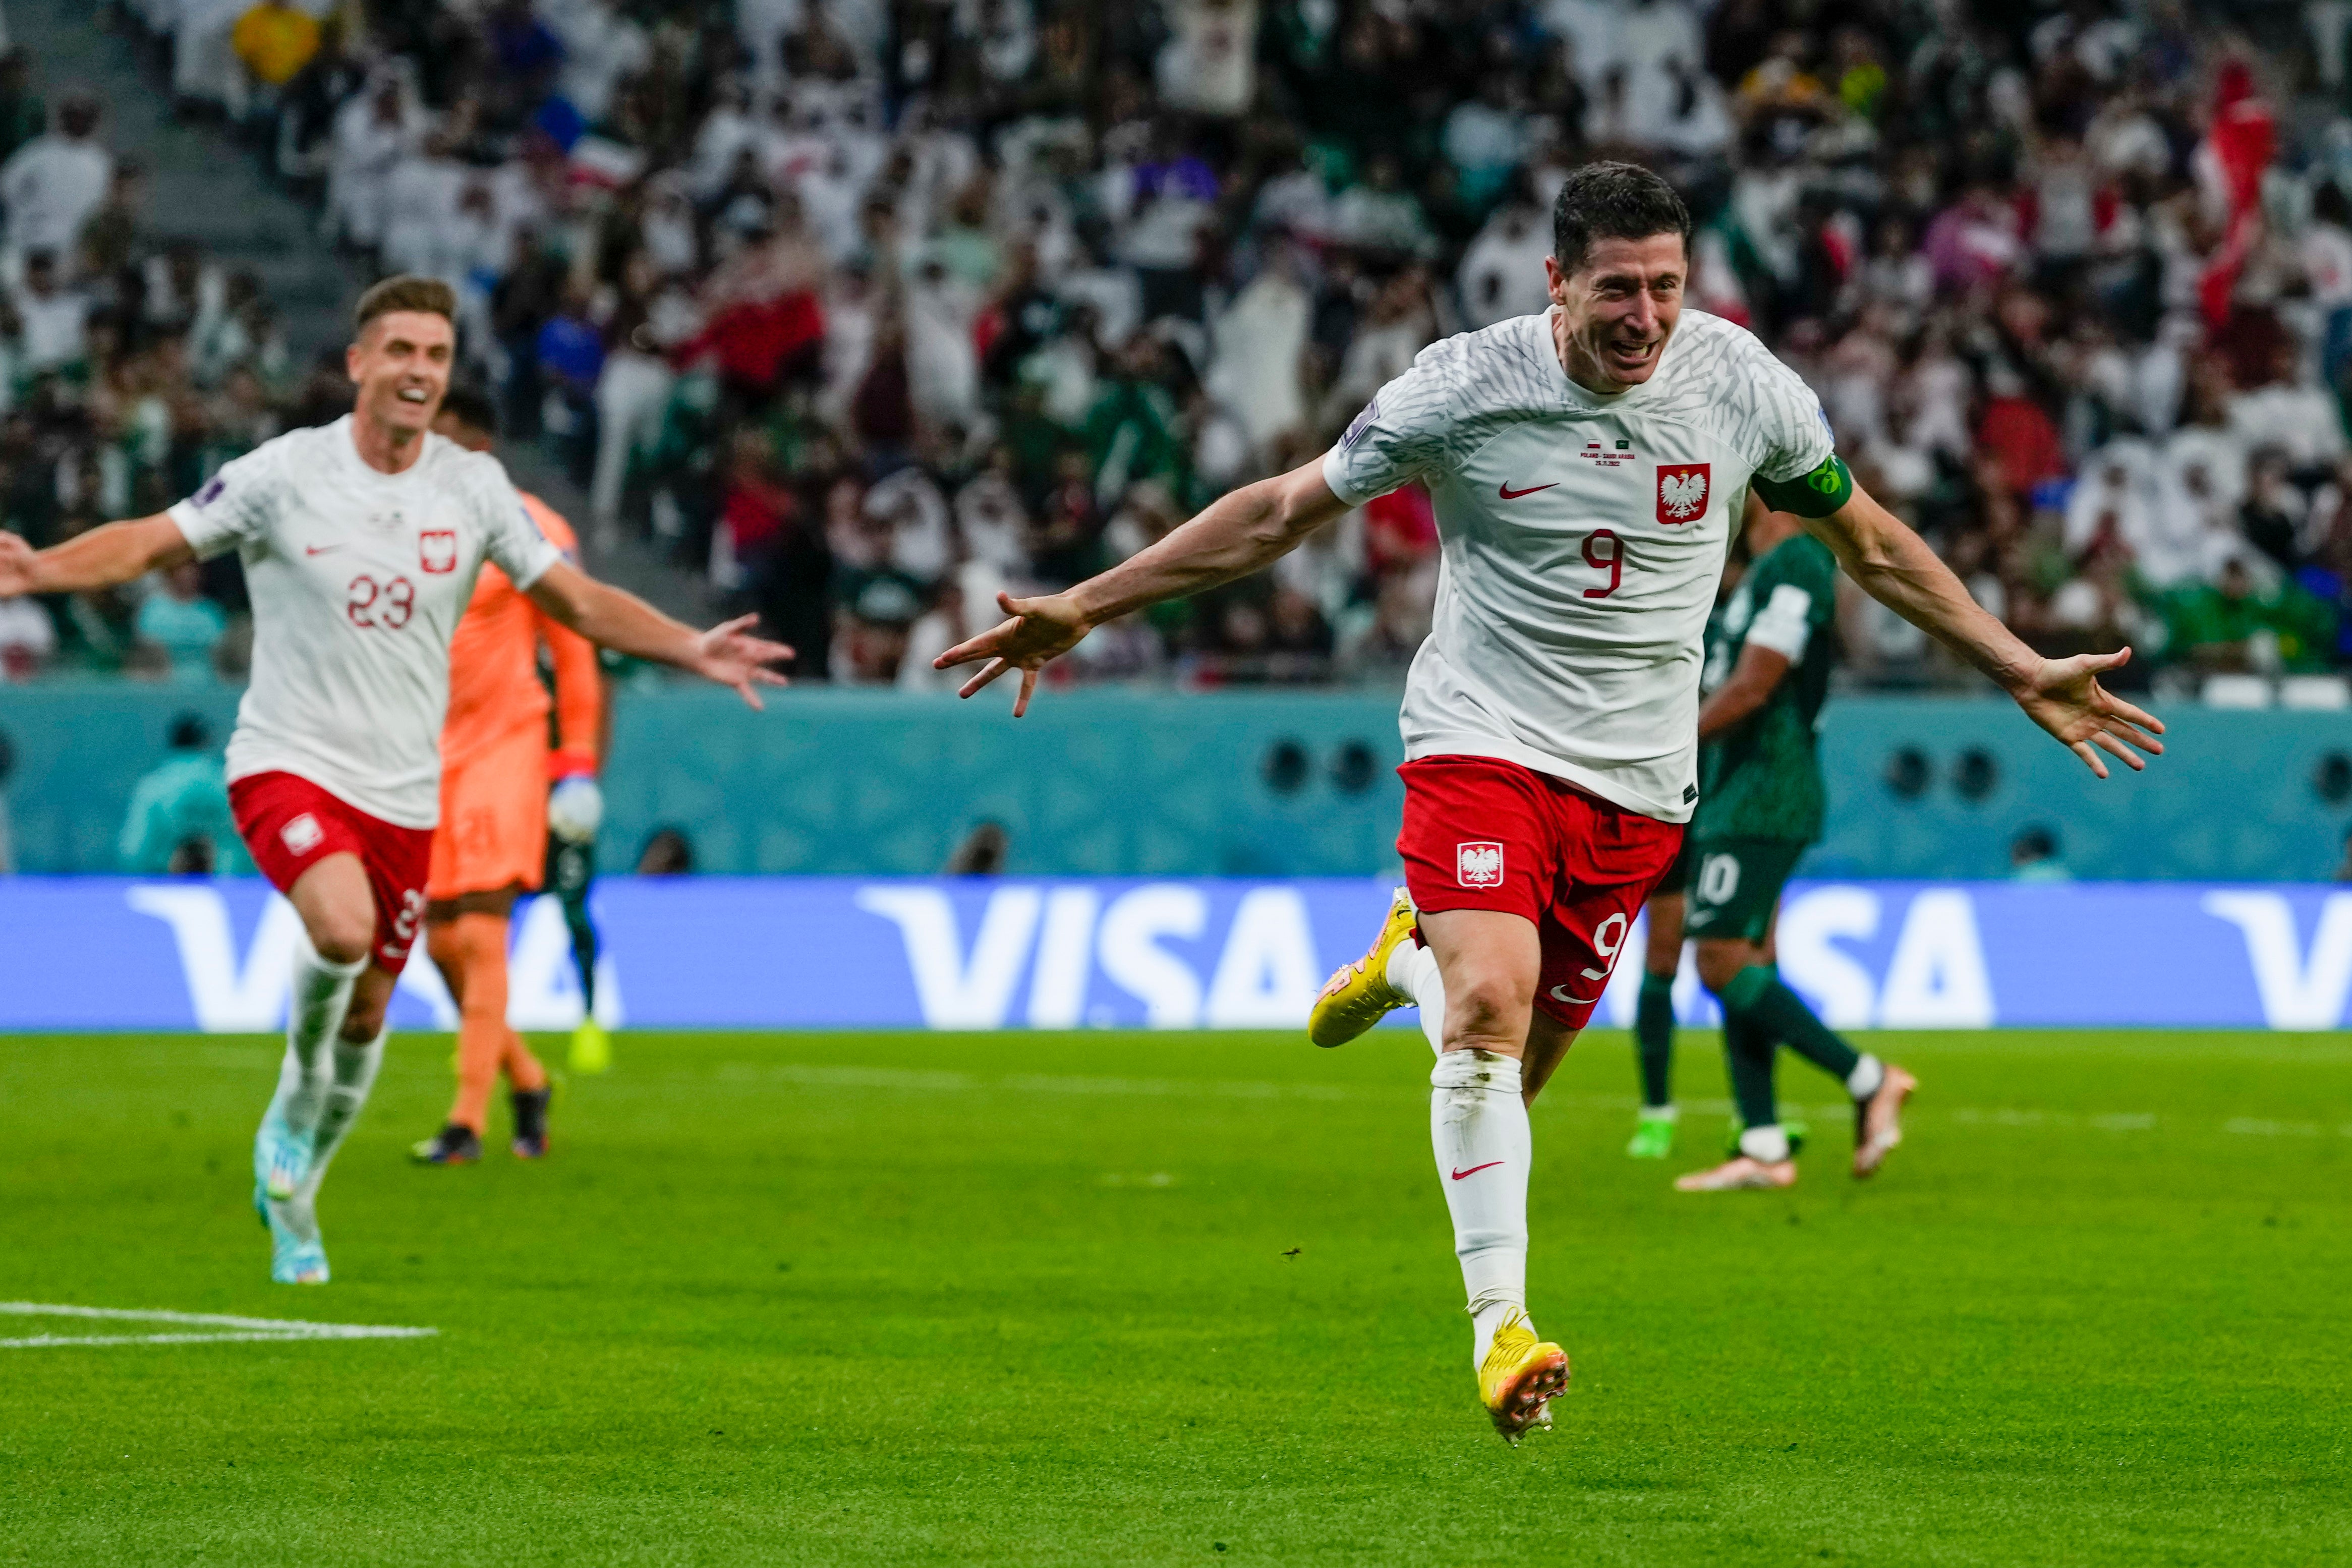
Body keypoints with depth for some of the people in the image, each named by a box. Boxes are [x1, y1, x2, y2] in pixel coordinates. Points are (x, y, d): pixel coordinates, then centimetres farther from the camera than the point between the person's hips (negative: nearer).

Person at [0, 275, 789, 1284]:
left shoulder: (473, 485, 2)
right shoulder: (286, 474, -7)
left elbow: (576, 599, 11)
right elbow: (152, 546, -3)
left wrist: (694, 651, -1)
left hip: (404, 790, 4)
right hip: (288, 764, -4)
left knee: (367, 1011, 8)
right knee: (342, 926, -31)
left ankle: (292, 1199, 31)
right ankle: (296, 1108, -3)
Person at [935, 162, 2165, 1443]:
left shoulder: (1741, 385, -3)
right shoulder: (1464, 388, -10)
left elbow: (1868, 541, 14)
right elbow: (1279, 514, 0)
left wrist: (2023, 672, 14)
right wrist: (1081, 609, -2)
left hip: (1637, 784, 3)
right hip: (1482, 746, -3)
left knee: (1511, 1073, 3)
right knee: (1491, 1010, -25)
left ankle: (1413, 959, 37)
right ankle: (1500, 1324, -22)